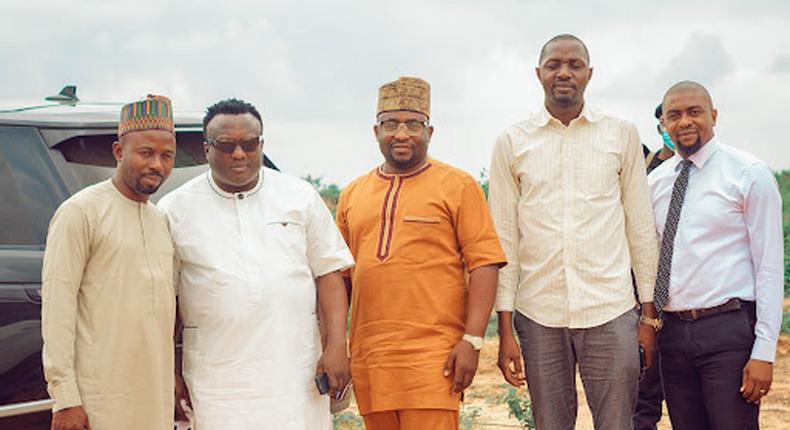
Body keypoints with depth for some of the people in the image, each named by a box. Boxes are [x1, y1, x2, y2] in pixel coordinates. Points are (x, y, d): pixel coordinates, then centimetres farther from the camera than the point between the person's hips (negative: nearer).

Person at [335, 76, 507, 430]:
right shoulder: (352, 195, 15)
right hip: (368, 358, 5)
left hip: (433, 357, -5)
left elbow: (484, 264, -4)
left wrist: (472, 340, -12)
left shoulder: (458, 186, 1)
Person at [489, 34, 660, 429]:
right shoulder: (512, 143, 5)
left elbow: (641, 229, 8)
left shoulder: (622, 135, 6)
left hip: (611, 311, 0)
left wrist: (649, 312, 5)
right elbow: (504, 239, 5)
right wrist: (505, 330, 1)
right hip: (538, 314, 0)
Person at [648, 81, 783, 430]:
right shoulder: (655, 182, 11)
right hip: (672, 332, 5)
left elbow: (769, 266, -7)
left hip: (729, 331, -5)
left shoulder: (750, 175, -3)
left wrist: (764, 352, -12)